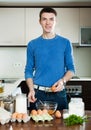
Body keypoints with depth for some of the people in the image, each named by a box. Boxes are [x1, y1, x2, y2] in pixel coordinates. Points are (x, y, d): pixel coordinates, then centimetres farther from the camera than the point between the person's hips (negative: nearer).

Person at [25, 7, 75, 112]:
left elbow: (71, 68, 4)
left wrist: (62, 81, -14)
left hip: (59, 93, 0)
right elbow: (29, 70, 6)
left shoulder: (65, 43, 3)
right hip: (38, 93, 0)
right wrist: (31, 89, -8)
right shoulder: (32, 44, 4)